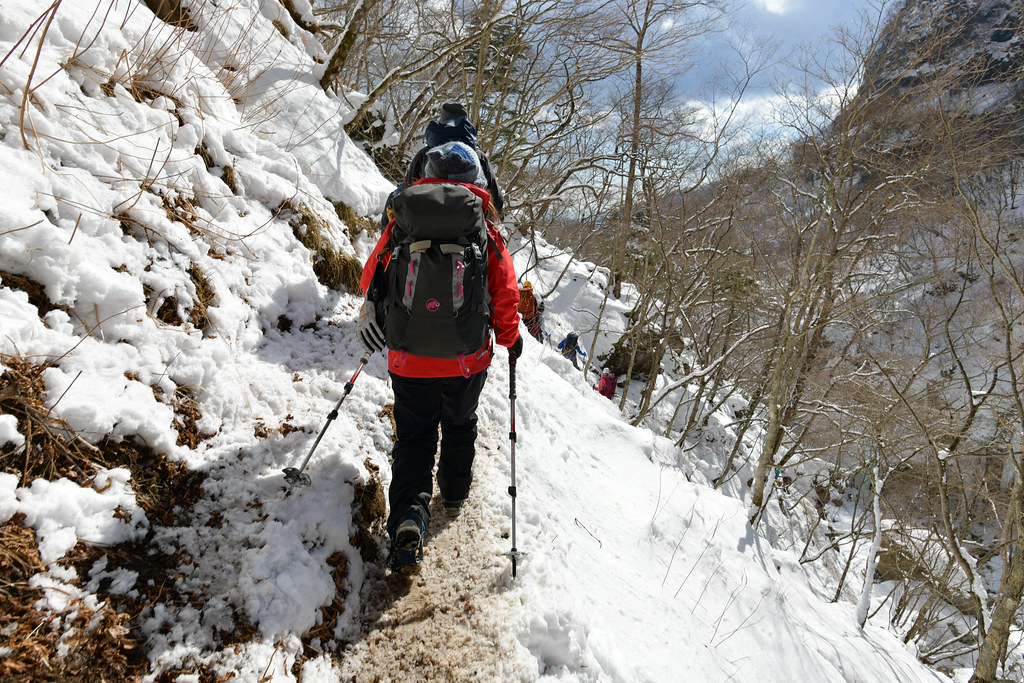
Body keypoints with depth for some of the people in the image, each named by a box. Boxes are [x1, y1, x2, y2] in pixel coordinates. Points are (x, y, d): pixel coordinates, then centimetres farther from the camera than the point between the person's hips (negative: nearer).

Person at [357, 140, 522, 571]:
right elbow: (505, 296, -3)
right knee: (460, 426, 25)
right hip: (467, 359, 0)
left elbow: (373, 276, 5)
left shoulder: (401, 223, -2)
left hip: (409, 359, 0)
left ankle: (409, 515, -7)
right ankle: (455, 495, 43)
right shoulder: (486, 232, -4)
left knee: (415, 437, 13)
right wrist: (510, 340, 13)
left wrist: (370, 316, 23)